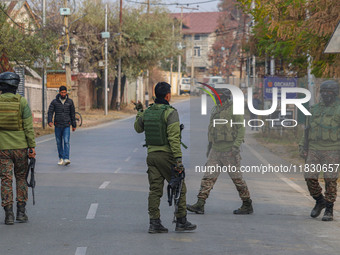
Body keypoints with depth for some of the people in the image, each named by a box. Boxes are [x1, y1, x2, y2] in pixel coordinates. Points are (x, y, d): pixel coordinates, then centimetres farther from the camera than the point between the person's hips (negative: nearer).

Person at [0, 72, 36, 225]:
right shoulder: (21, 102, -6)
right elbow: (29, 127, -8)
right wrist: (32, 147, -3)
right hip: (20, 147, 0)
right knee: (21, 178, 14)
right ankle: (21, 212, 13)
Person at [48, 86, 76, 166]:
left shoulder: (70, 101, 3)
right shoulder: (54, 102, 0)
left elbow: (72, 113, 9)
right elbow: (50, 112, -4)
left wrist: (74, 125, 11)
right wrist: (50, 121, -21)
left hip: (66, 126, -1)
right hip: (57, 126, 1)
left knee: (66, 141, -14)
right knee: (59, 142, 8)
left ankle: (66, 159, -21)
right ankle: (61, 158, 20)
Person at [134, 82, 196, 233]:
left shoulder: (147, 112, 6)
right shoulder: (170, 112, -12)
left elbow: (138, 128, 25)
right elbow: (174, 138, -18)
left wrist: (139, 113, 40)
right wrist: (178, 160, -19)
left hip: (151, 155, 6)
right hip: (167, 155, -6)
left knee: (155, 190, 6)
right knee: (179, 187, 6)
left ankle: (154, 223, 2)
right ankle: (181, 222, 8)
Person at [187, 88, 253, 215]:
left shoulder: (234, 108, -9)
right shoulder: (215, 109, 14)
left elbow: (241, 127, -12)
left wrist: (236, 145, -21)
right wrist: (209, 147, 22)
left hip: (229, 150, -7)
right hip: (216, 149, 7)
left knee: (236, 177, 1)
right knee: (208, 176, -1)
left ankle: (247, 205, 13)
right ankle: (199, 205, -5)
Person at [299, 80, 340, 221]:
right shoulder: (315, 109, 11)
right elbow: (308, 130, 15)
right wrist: (304, 149, 8)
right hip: (314, 150, 4)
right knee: (310, 177, -4)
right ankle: (319, 201, 19)